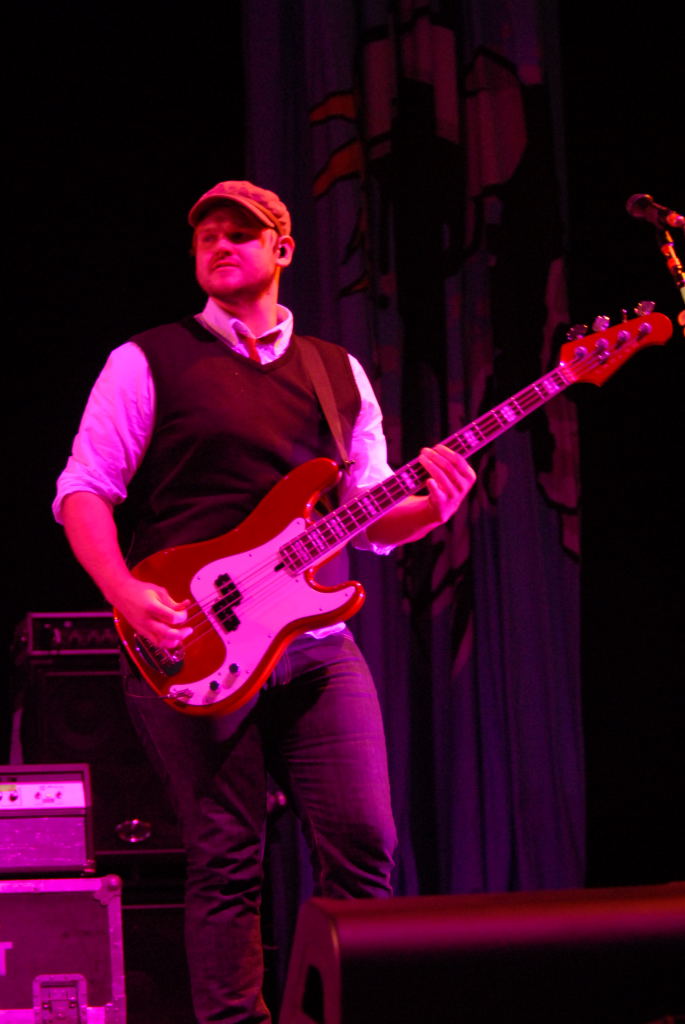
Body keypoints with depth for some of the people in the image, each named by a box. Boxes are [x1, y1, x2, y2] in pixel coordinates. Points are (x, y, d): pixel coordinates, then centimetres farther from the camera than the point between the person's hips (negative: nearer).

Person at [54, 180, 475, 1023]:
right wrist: (127, 594, -15)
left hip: (315, 640, 4)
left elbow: (370, 517, 18)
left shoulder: (339, 373, 18)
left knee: (362, 842, -4)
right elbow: (82, 490, 0)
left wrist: (430, 506, -4)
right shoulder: (149, 362, 5)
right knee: (225, 858, -5)